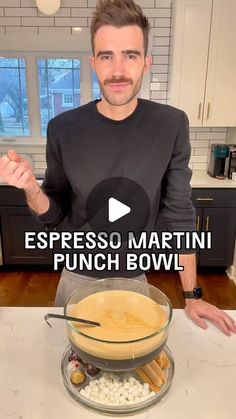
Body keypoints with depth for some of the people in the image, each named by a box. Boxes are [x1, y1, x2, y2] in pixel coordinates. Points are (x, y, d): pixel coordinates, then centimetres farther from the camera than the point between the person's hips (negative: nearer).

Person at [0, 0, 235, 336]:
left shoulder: (171, 126, -15)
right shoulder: (63, 129, -13)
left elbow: (180, 214, -9)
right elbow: (54, 213, -4)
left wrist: (191, 295, -5)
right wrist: (31, 189, -26)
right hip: (77, 276, 1)